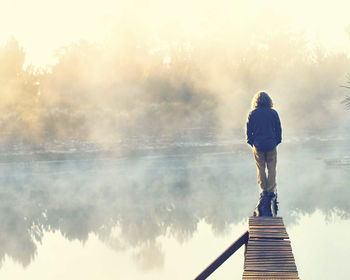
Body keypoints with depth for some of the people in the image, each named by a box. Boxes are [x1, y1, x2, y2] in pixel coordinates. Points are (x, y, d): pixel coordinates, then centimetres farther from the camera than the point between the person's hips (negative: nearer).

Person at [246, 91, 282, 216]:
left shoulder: (252, 114, -4)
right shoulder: (273, 113, -3)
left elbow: (248, 131, -1)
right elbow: (279, 130, 1)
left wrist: (252, 143, 9)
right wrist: (276, 142, 12)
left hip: (258, 146, 0)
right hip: (271, 145, 0)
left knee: (261, 169, 11)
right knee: (271, 168, 9)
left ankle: (263, 191, 13)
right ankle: (271, 191, 9)